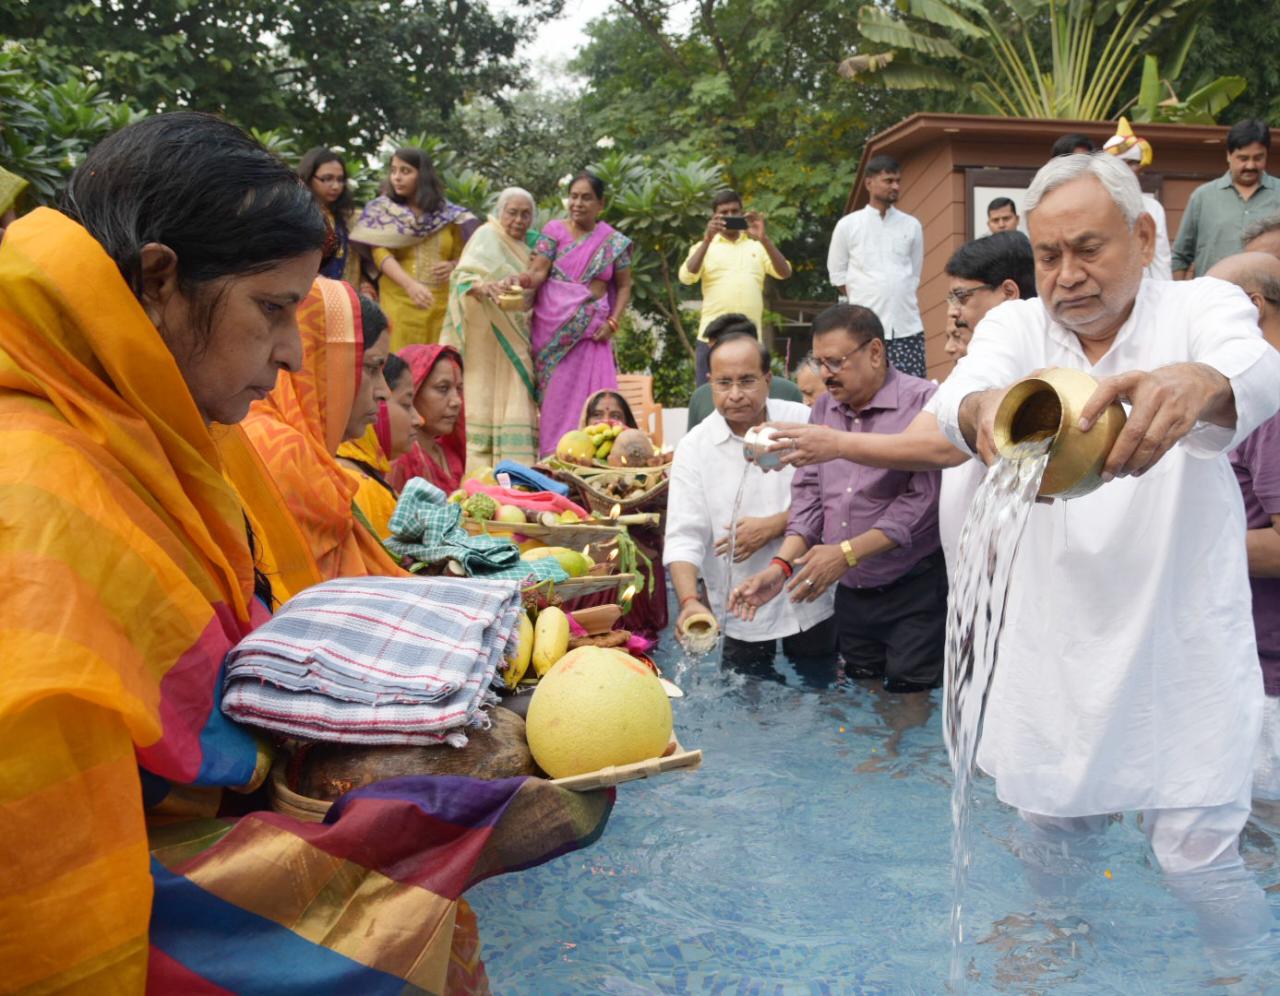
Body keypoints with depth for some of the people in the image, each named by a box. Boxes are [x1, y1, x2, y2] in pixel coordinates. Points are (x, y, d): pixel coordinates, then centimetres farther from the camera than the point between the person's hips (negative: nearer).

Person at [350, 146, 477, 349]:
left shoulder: (448, 214, 10)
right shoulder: (382, 209, 6)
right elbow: (380, 253, -6)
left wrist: (453, 266, -9)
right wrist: (410, 284, -23)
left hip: (441, 307, 2)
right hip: (399, 303, -1)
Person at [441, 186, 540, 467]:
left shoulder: (528, 243, 15)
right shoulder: (487, 237, -7)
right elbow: (464, 276, -21)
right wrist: (486, 287, -42)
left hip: (517, 337, 7)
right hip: (488, 336, -7)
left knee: (515, 401, 5)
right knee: (485, 401, -7)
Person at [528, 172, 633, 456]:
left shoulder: (614, 242, 9)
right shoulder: (554, 230, 6)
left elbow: (624, 286, 11)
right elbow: (538, 272, -4)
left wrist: (612, 322, -3)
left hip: (592, 329, 1)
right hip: (554, 328, -1)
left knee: (591, 397, -7)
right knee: (556, 397, -3)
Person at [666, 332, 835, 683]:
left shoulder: (803, 422, -4)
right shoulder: (694, 449, -6)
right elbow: (683, 538, -12)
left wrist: (772, 526, -16)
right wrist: (689, 600, -28)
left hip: (810, 603, 1)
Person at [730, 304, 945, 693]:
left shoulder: (923, 403, -13)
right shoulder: (824, 408, 9)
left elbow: (923, 500, -19)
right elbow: (808, 492, 9)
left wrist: (847, 552, -20)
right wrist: (782, 565, -4)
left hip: (915, 592, -6)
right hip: (850, 594, 6)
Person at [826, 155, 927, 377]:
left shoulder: (911, 226, 8)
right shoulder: (848, 225, 2)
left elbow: (915, 273, 15)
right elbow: (837, 273, 8)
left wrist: (898, 299, 9)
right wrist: (862, 301, 4)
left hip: (908, 326, 2)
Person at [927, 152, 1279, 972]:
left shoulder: (1202, 307, -6)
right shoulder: (1017, 326, -1)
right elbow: (957, 394, -24)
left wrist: (1197, 384, -55)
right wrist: (986, 405, -50)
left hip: (1183, 649, -2)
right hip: (1056, 651, 3)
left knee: (1199, 856, 0)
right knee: (1054, 836, 16)